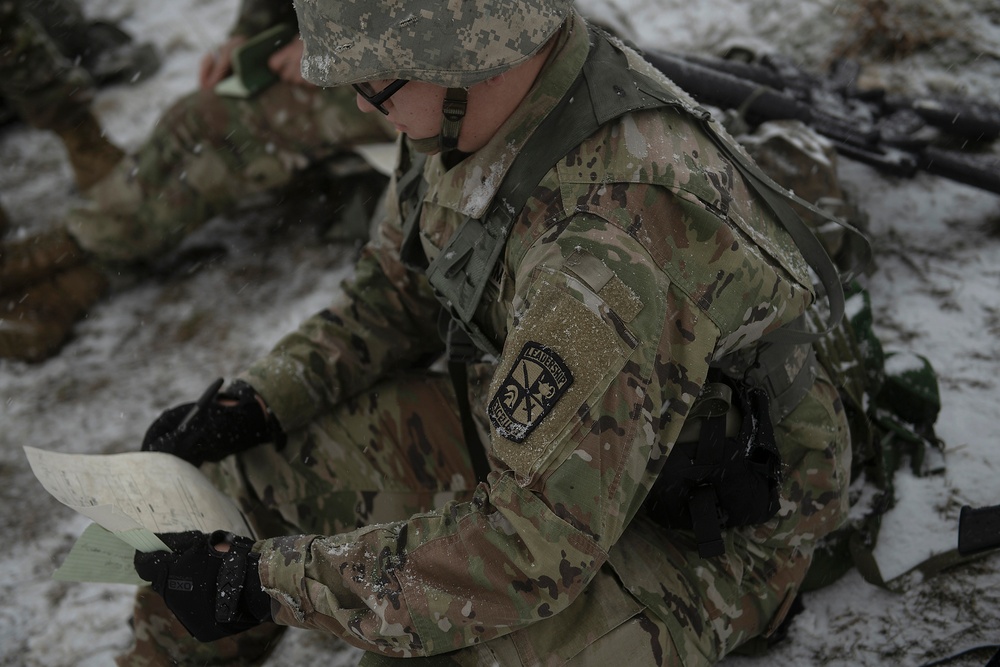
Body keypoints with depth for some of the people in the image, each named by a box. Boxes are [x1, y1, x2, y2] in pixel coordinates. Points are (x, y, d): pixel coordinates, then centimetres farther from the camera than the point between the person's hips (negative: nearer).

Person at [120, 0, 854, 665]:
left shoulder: (619, 239, -40)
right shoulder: (474, 99, -12)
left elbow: (535, 542, -36)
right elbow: (401, 288, 5)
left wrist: (269, 583, -30)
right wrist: (253, 404, -7)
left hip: (700, 524, -7)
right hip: (539, 426, 8)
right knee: (226, 473, 3)